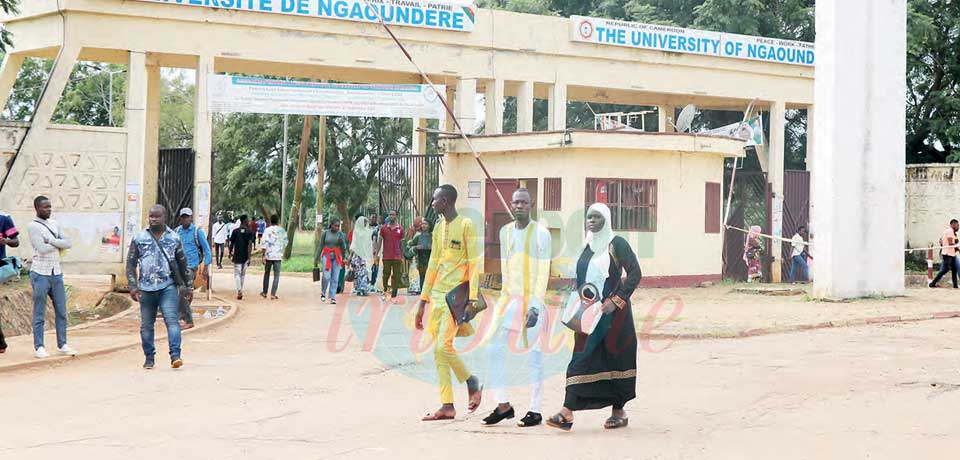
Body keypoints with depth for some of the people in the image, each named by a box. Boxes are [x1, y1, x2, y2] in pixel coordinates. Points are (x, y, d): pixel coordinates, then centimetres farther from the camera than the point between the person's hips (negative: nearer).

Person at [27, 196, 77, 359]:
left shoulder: (54, 224, 12)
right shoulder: (32, 226, -8)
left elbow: (68, 243, 1)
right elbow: (42, 249, -19)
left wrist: (50, 241, -12)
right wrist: (58, 245, -4)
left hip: (57, 274, 6)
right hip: (40, 274, -6)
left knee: (61, 311, 6)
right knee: (39, 314, -1)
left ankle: (62, 345, 13)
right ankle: (39, 347, 4)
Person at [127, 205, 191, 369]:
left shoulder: (174, 238, 8)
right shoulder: (139, 238, 6)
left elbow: (183, 263, 14)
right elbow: (131, 263, 6)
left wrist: (188, 286, 14)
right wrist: (133, 286, -3)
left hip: (168, 287, -1)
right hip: (146, 288, 1)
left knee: (171, 319, -16)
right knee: (146, 325, 7)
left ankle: (175, 355, -21)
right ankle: (149, 358, 18)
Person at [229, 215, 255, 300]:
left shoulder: (235, 231, -2)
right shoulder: (249, 232, -5)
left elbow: (231, 244, 2)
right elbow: (250, 245, -12)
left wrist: (230, 254, 16)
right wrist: (249, 257, -12)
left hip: (237, 256, -1)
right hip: (245, 257, 1)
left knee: (237, 274, -2)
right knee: (243, 274, 16)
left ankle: (239, 290, -20)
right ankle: (240, 291, 25)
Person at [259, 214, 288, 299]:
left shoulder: (267, 230, -6)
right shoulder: (282, 230, 2)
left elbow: (264, 243, -13)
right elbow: (285, 243, 12)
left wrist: (263, 256, -11)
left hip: (268, 255, 0)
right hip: (278, 256, 0)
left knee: (267, 274, 16)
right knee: (276, 275, 2)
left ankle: (264, 293, 24)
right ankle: (273, 294, -6)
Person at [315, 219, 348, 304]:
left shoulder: (341, 234, 3)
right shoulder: (325, 233, -1)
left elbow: (344, 248, 2)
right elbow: (321, 246, 4)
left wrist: (342, 242, -20)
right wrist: (316, 258, 4)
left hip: (337, 257, 2)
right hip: (327, 256, -2)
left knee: (335, 278, -1)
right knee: (326, 276, -13)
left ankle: (332, 297, 5)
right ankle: (323, 293, 12)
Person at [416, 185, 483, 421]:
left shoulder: (466, 225, -8)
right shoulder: (439, 227, 15)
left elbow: (474, 263, -11)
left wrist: (472, 298, -18)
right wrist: (423, 300, 16)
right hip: (438, 293, 8)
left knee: (444, 346, -14)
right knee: (438, 350, 3)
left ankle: (472, 383, 9)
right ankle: (447, 406, 6)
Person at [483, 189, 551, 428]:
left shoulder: (541, 233, -7)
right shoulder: (505, 232, 12)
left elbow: (543, 272, -11)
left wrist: (536, 306, -17)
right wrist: (505, 297, 14)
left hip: (533, 300, -6)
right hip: (510, 298, 6)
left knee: (534, 353, -2)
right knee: (494, 347, -3)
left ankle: (535, 410, 4)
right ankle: (503, 405, 5)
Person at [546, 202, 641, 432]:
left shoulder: (617, 244, -6)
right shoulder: (587, 246, 14)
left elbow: (635, 273, -11)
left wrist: (616, 300, -17)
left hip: (612, 312, -6)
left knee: (615, 359, 3)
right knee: (581, 359, -3)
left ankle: (619, 410, 15)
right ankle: (567, 411, -12)